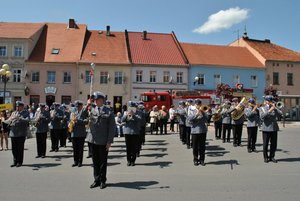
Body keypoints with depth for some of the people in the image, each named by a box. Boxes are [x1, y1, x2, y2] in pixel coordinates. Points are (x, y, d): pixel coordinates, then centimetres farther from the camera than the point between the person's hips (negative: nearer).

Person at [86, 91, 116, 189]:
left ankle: (102, 181, 22)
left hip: (103, 141, -4)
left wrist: (109, 141, -10)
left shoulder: (109, 112, -5)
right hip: (93, 140, 4)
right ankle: (96, 180, 27)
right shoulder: (92, 110, 6)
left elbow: (112, 128, -6)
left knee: (103, 162, 8)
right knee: (95, 161, 13)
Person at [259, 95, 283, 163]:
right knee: (265, 144, 3)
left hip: (274, 128, 3)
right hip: (266, 129, -3)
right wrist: (269, 110, -19)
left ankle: (272, 157, 21)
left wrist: (275, 108, -13)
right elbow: (262, 116, -14)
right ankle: (265, 157, 16)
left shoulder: (275, 108, 12)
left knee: (274, 144, 7)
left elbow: (280, 114, -4)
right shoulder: (262, 108, 3)